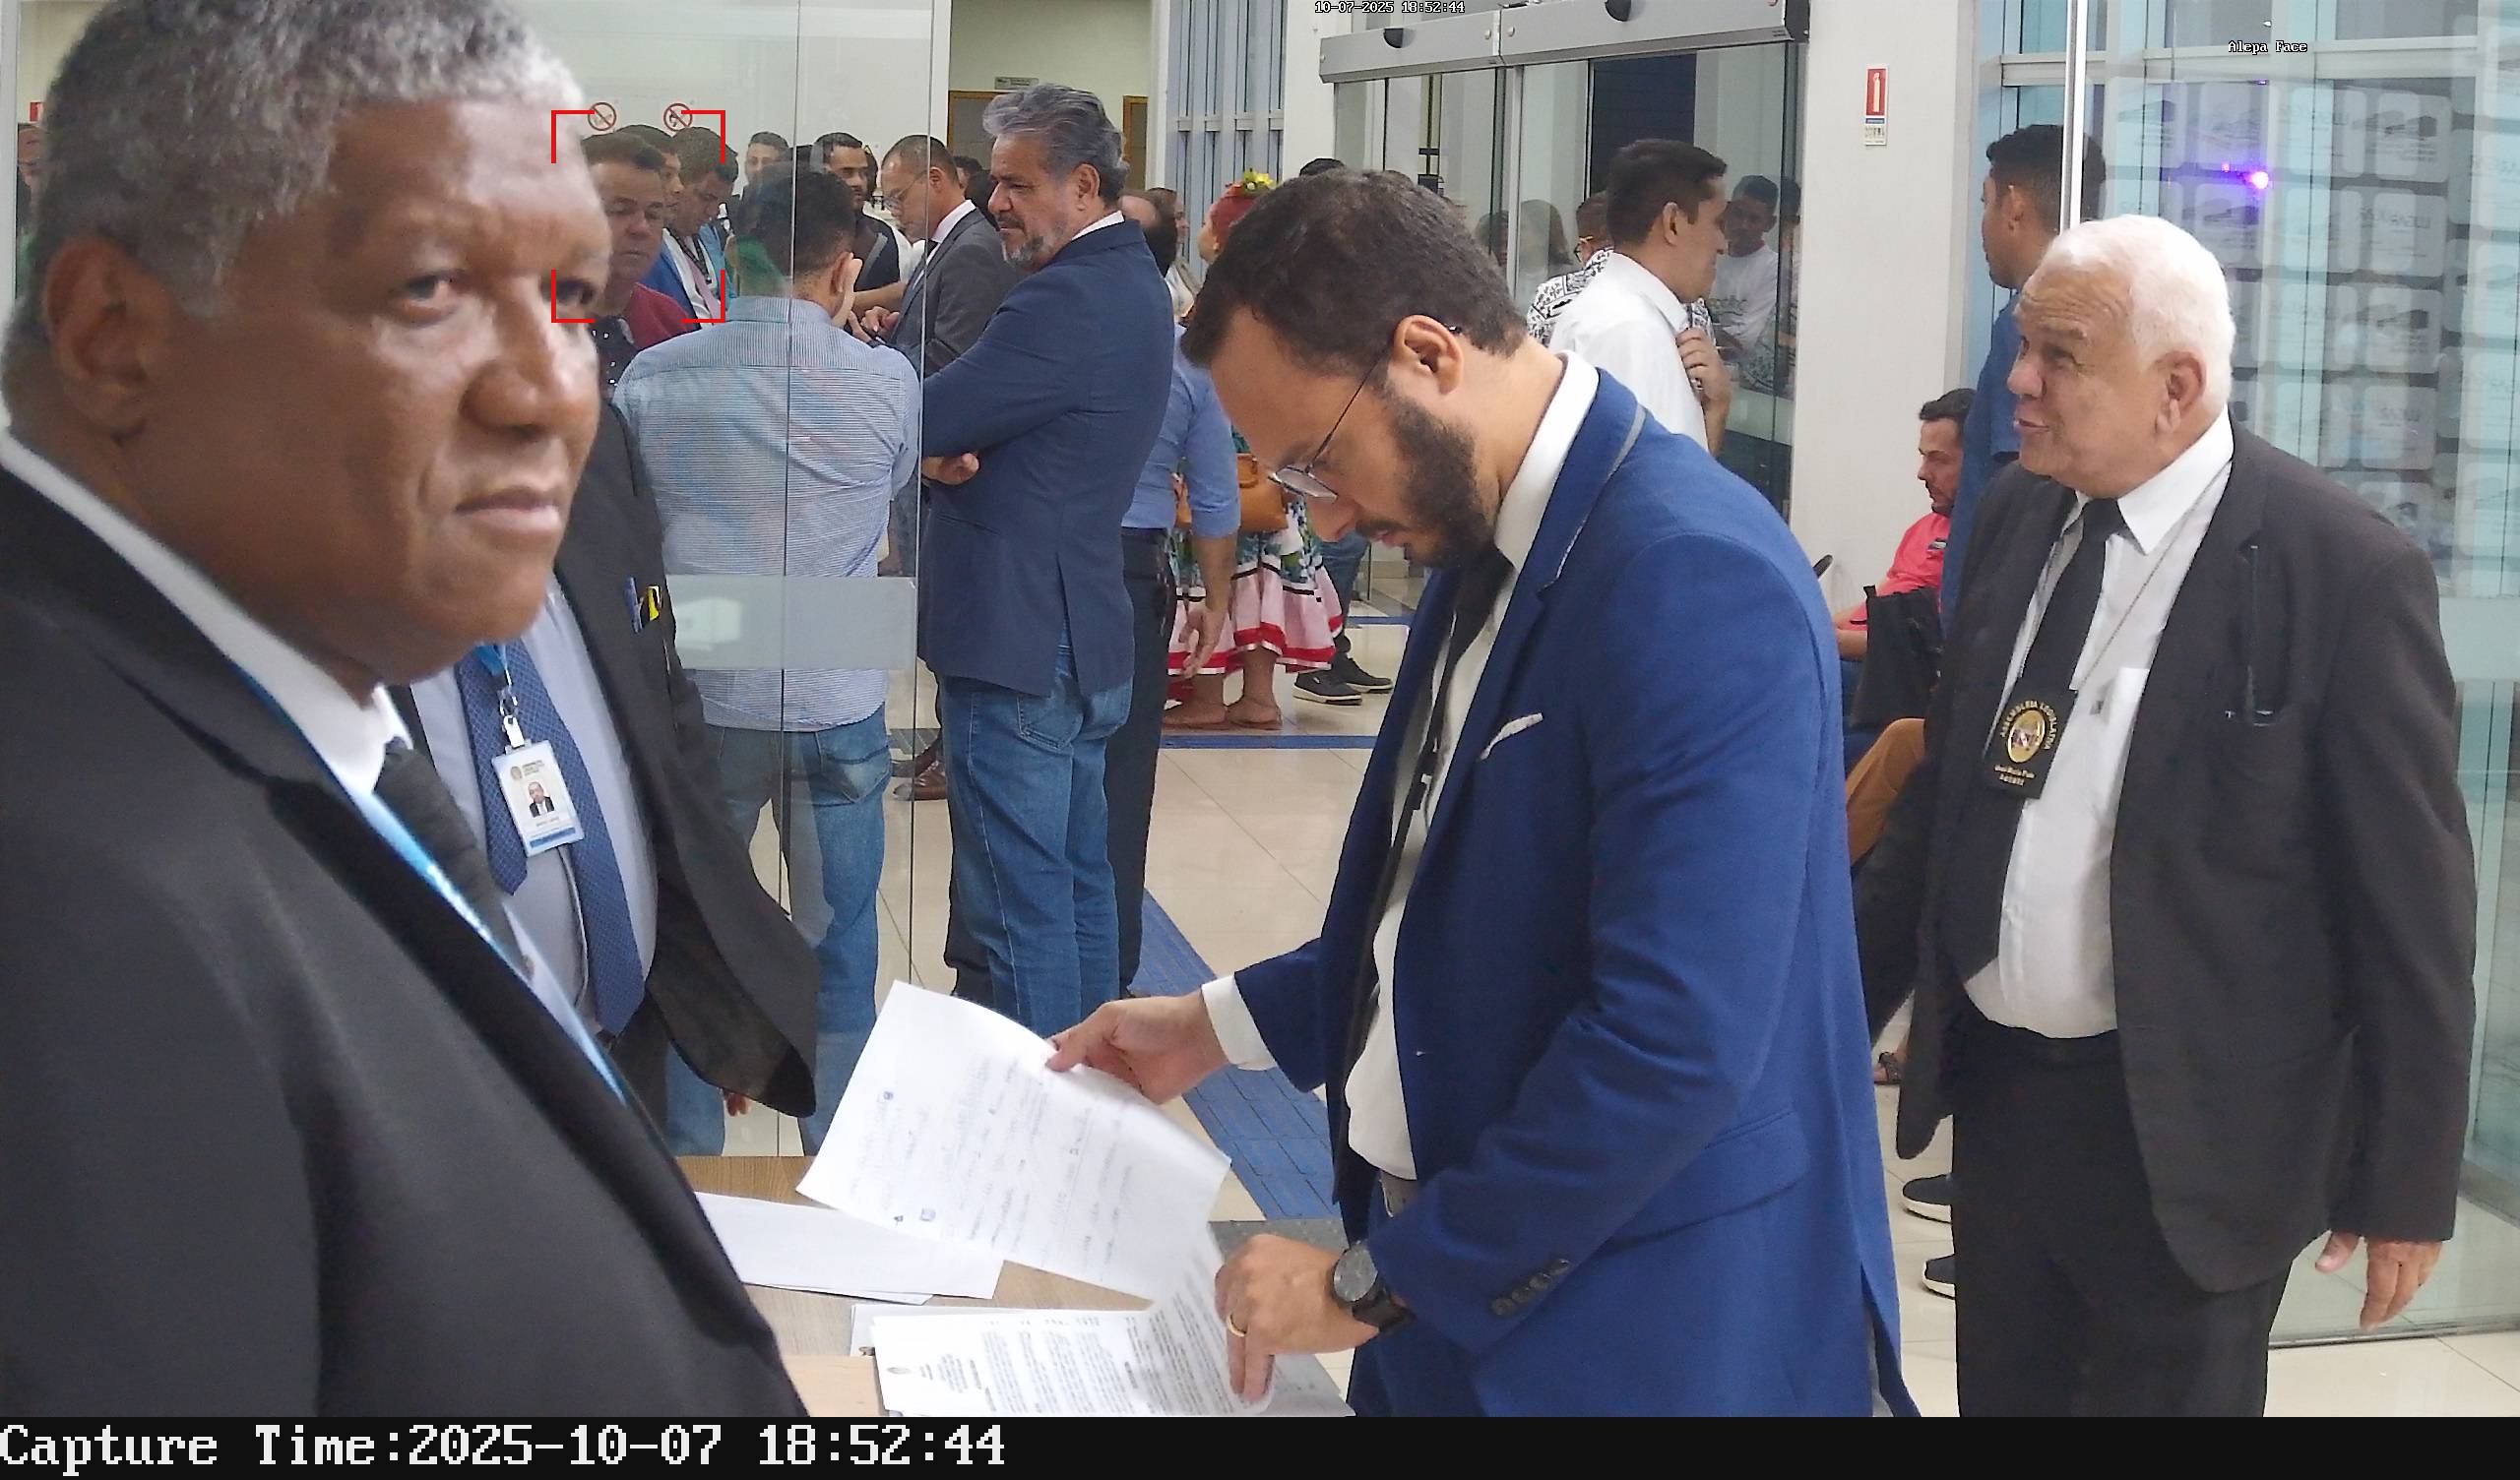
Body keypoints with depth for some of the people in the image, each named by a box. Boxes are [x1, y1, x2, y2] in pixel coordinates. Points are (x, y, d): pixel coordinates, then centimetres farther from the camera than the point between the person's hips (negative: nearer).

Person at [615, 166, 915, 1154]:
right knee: (840, 949, 11)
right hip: (837, 706, -1)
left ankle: (686, 1154, 25)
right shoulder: (885, 382, -9)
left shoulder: (652, 379, -5)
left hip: (696, 700, 2)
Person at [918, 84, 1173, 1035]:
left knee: (1015, 906, -4)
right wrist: (956, 449, -10)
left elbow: (918, 421, -20)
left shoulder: (1067, 302, -20)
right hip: (1084, 631, 10)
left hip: (1015, 639, -10)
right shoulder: (1130, 282, 13)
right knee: (1077, 881, 17)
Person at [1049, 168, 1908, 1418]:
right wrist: (1225, 1024, 14)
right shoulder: (1487, 544, 6)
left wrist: (1379, 1280, -19)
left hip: (1639, 1338, -8)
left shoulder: (1692, 578, -22)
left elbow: (1675, 1041, -27)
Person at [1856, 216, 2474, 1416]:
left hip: (2189, 1129, -5)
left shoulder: (2345, 572, -16)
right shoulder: (2018, 516, 2)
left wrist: (2407, 1179, -7)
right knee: (2003, 1397, 17)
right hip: (1995, 1086, 6)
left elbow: (2414, 899, -11)